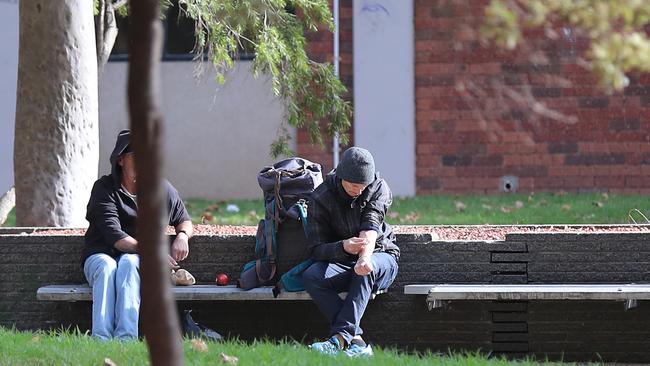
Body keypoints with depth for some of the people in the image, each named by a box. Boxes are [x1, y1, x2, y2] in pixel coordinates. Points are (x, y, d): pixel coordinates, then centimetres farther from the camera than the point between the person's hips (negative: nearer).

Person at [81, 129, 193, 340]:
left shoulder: (161, 189, 8)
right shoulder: (104, 189, -5)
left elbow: (183, 220, 23)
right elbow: (115, 237, -16)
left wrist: (182, 236, -2)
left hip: (137, 260, 1)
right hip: (99, 255, -1)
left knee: (128, 263, -35)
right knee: (107, 266, -37)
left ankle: (126, 337, -52)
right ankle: (101, 338, -50)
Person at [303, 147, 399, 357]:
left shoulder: (379, 189, -8)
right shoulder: (321, 198, -10)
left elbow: (370, 228, -25)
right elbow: (316, 249, -14)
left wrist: (365, 257, -47)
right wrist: (343, 247, -37)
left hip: (380, 256, -1)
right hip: (341, 261, 1)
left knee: (367, 267, -38)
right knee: (311, 276, -31)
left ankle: (341, 337, -46)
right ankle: (356, 342, -39)